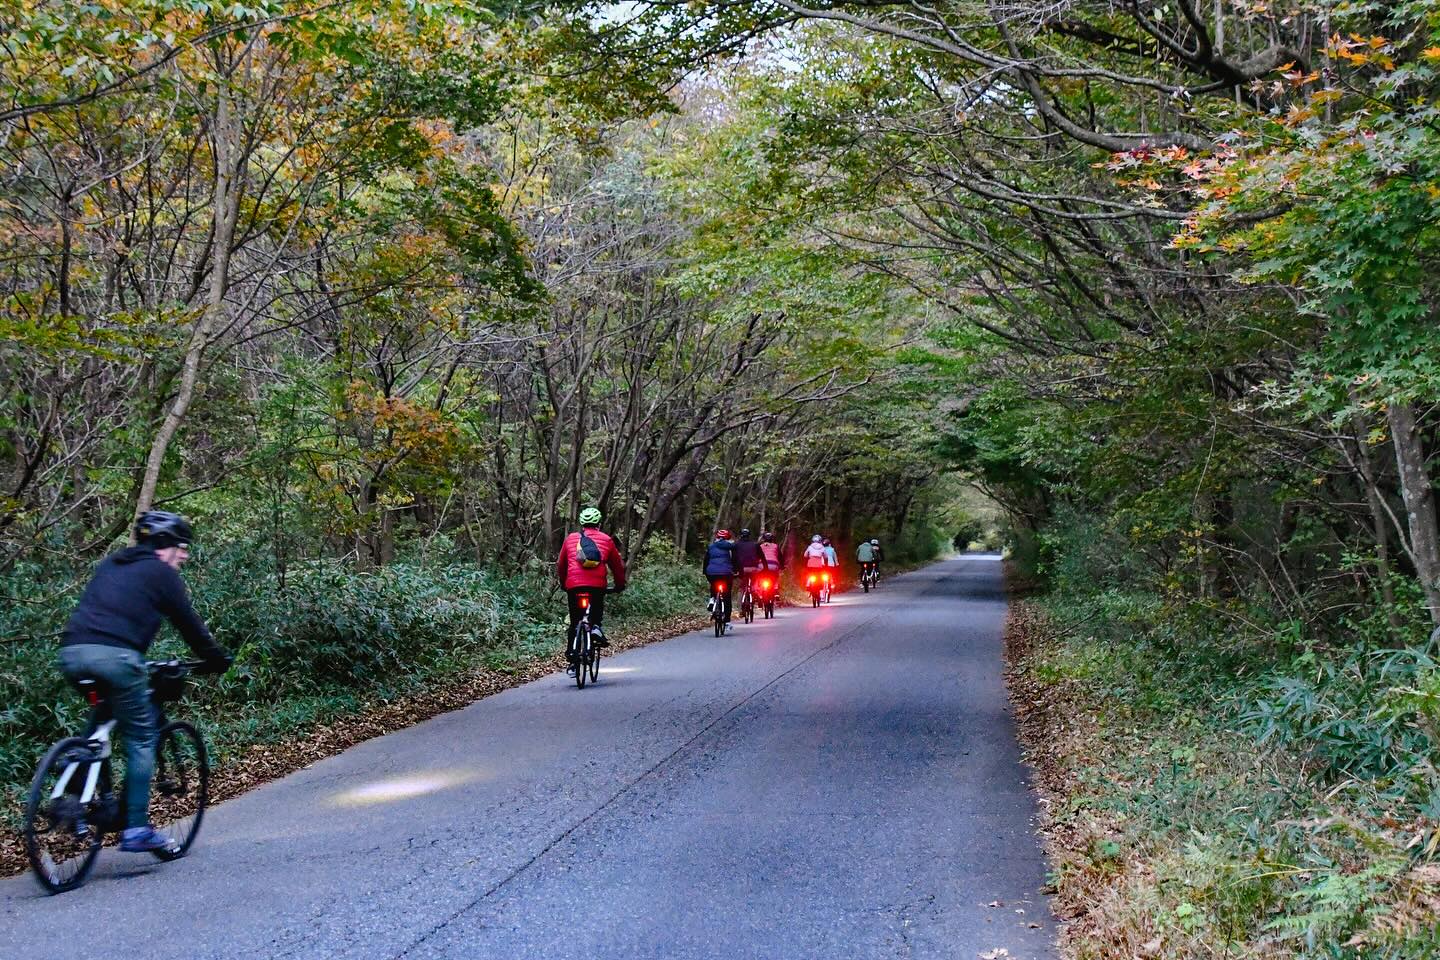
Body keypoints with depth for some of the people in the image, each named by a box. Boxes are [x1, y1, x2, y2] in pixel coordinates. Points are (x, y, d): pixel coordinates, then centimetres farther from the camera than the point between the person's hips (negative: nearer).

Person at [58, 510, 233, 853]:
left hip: (72, 653, 7)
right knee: (141, 738, 5)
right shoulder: (161, 573, 8)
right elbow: (189, 624, 10)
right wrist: (218, 659, 23)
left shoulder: (110, 564, 29)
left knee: (103, 720, 30)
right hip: (115, 656, -7)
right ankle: (136, 829, 4)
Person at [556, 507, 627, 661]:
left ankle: (571, 651, 11)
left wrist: (563, 583, 38)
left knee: (574, 620, 12)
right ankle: (595, 626, -2)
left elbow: (560, 564, 24)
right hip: (598, 585, -1)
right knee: (597, 608, 25)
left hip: (574, 584, 1)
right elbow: (618, 565, 21)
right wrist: (620, 585, 34)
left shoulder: (571, 538, 18)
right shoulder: (606, 539, 15)